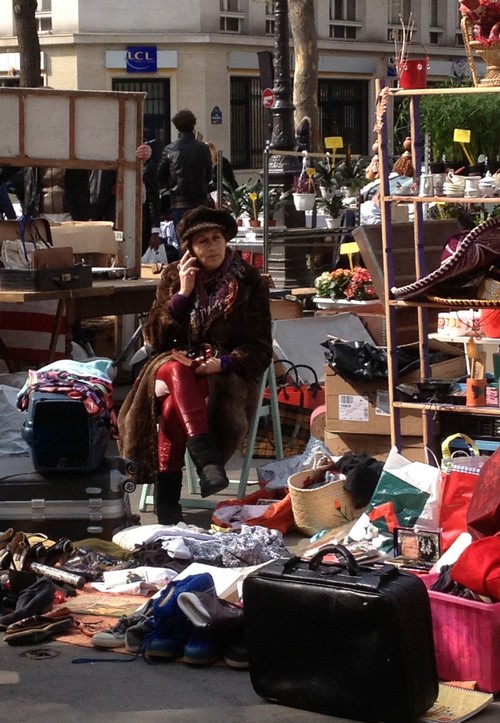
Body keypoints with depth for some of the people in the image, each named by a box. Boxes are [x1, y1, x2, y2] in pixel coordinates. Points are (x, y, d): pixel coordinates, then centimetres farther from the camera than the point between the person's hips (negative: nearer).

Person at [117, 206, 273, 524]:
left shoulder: (250, 282, 5)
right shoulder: (173, 277, 11)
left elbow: (260, 350, 0)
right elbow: (156, 339, 3)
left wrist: (222, 362, -20)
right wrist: (183, 294, -7)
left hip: (226, 375, -2)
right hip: (175, 364, 2)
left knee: (174, 405, -36)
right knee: (176, 369, -38)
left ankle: (167, 496, -35)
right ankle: (207, 459, -53)